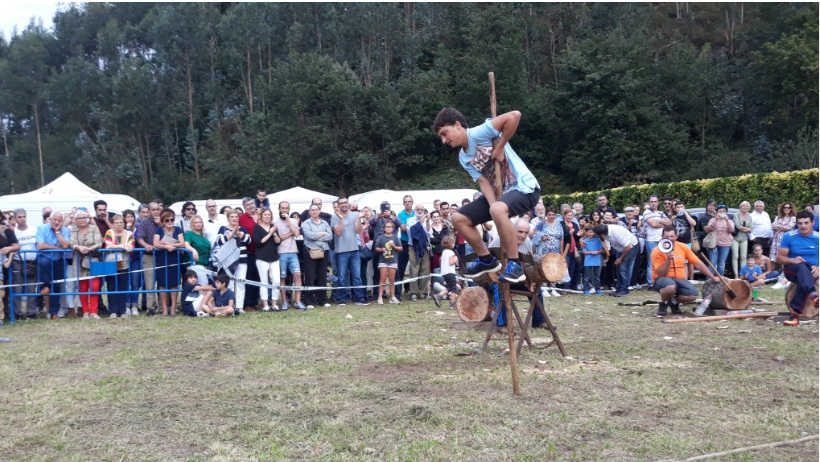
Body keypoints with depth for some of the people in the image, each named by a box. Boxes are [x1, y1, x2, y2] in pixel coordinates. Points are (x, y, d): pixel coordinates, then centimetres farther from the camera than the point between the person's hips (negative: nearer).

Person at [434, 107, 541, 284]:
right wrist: (493, 205, -23)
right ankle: (487, 260, 15)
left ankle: (515, 264, -25)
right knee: (459, 219, 2)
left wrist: (499, 148, -20)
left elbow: (515, 115, -28)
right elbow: (483, 181, -5)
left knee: (498, 210, -39)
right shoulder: (463, 158, 7)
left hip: (524, 187, -9)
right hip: (499, 192, 9)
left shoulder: (479, 133, -16)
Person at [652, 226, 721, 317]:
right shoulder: (657, 251, -12)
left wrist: (713, 277, 8)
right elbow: (661, 274, -16)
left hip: (679, 279, 4)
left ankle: (674, 301, 10)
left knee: (693, 295, -23)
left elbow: (698, 263, 6)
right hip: (662, 279, -4)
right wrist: (668, 259, -28)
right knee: (671, 287, -39)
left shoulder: (683, 247, 0)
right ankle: (663, 304, -5)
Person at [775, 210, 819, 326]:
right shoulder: (789, 236, -7)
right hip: (792, 269, 0)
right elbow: (780, 258, -2)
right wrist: (793, 260, -22)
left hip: (811, 271, 1)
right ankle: (812, 294, -66)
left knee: (805, 280, -37)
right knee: (802, 267, -38)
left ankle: (795, 314, -39)